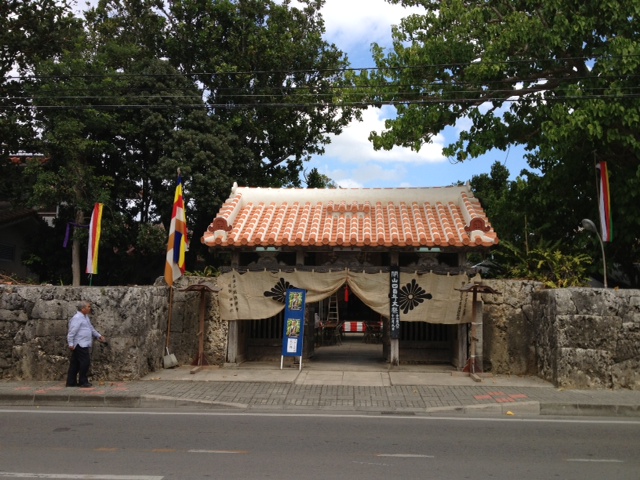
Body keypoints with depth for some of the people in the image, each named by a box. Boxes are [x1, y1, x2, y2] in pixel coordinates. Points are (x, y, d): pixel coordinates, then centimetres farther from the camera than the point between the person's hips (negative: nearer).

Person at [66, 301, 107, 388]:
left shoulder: (85, 317, 17)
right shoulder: (77, 318, -14)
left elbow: (91, 328, 29)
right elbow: (72, 332, -20)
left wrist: (99, 336, 26)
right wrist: (71, 344, -23)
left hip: (84, 345, 10)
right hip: (80, 345, -10)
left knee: (75, 364, 12)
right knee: (85, 362, -7)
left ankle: (71, 382, 16)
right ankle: (83, 382, 1)